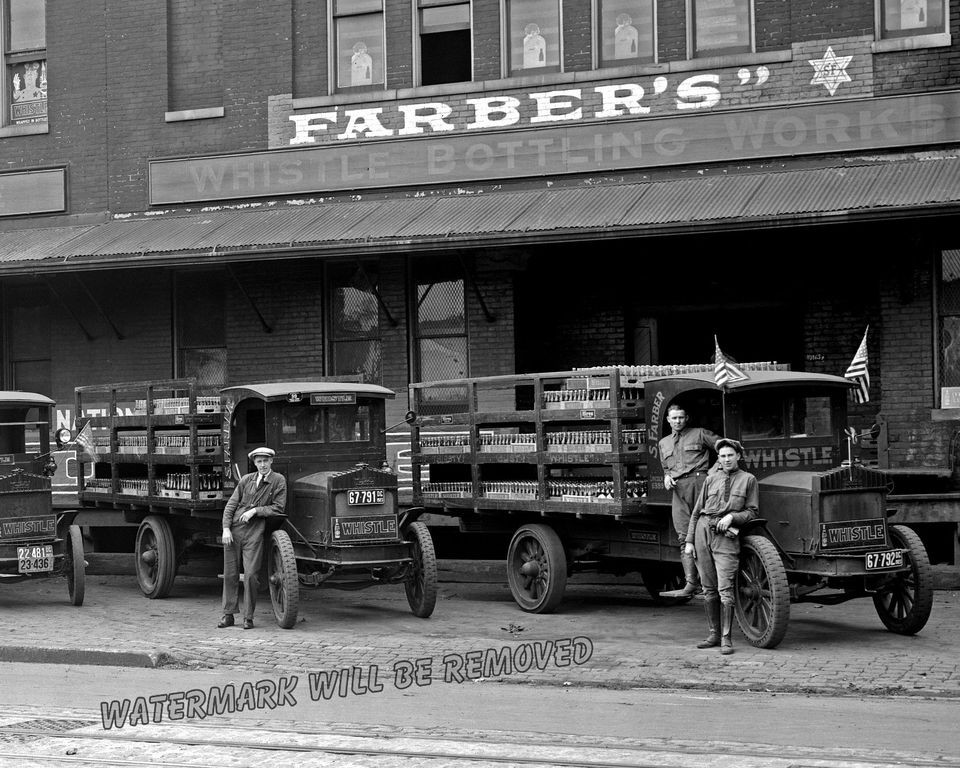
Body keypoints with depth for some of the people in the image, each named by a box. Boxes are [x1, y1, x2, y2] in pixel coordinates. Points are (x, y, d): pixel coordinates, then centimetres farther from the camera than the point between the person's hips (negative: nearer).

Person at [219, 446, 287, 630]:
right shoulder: (246, 480, 10)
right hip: (234, 530, 3)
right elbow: (231, 505, 9)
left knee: (251, 575, -9)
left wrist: (255, 510, -11)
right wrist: (226, 529, -3)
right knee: (230, 574, 5)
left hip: (254, 533, -3)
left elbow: (278, 508, -3)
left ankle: (248, 617, 2)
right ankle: (228, 615, 13)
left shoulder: (279, 481, 2)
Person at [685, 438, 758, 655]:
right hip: (703, 530, 4)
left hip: (726, 536, -4)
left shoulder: (748, 480, 7)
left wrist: (731, 516, -13)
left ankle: (726, 639, -7)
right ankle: (714, 634, 16)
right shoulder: (712, 479, 14)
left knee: (725, 589, -10)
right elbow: (696, 512, 14)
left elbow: (751, 512, 4)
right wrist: (689, 540, 8)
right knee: (709, 589, 7)